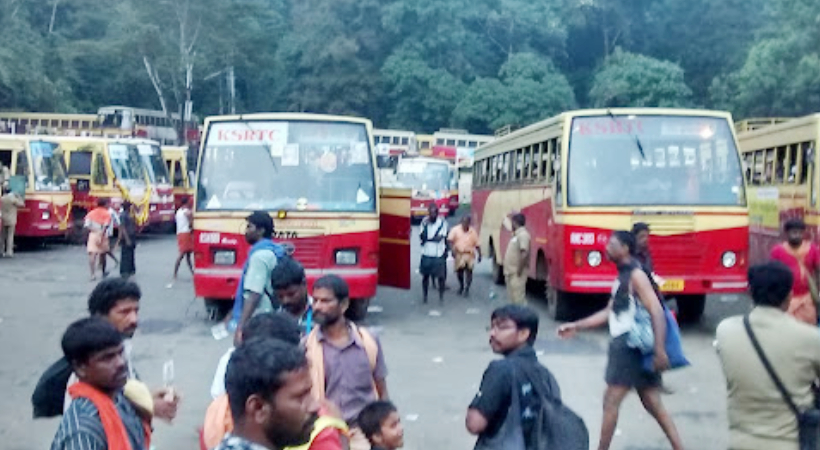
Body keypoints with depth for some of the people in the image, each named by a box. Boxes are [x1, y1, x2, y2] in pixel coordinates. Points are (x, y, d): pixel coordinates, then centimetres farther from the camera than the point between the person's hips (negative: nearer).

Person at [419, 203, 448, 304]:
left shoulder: (442, 222, -5)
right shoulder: (424, 222, 2)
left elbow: (440, 238, -12)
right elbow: (422, 236, -4)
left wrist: (427, 239, -5)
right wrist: (425, 226, -17)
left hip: (438, 254, -2)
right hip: (426, 254, 2)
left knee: (440, 276, -1)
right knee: (425, 275, 7)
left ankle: (441, 296, 12)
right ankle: (425, 296, 18)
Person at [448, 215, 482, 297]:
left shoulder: (473, 232, 5)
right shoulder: (455, 230, 0)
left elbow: (477, 245, 8)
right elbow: (450, 241, -8)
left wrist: (479, 255, 7)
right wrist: (453, 250, -20)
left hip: (469, 255, 0)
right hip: (459, 254, 0)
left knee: (469, 271, -7)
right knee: (459, 271, 7)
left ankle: (467, 289, 1)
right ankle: (461, 286, 32)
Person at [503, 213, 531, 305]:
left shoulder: (523, 235, -16)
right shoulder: (516, 234, 16)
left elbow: (524, 254, -25)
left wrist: (519, 271, -25)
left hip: (517, 274, -11)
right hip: (511, 272, 11)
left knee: (519, 298, -10)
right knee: (512, 297, 15)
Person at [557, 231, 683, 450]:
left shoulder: (636, 275, -12)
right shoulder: (622, 276, 16)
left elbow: (657, 311, -20)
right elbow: (609, 312, 20)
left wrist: (660, 350, -27)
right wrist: (576, 326, 20)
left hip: (632, 346, -9)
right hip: (624, 346, 9)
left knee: (611, 401, -1)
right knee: (653, 404, 10)